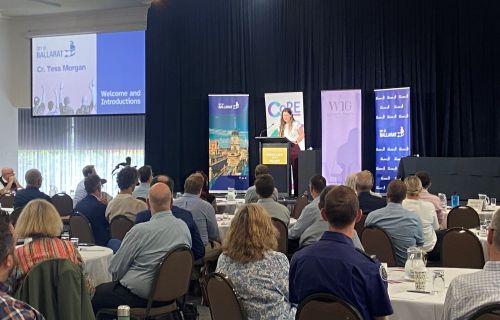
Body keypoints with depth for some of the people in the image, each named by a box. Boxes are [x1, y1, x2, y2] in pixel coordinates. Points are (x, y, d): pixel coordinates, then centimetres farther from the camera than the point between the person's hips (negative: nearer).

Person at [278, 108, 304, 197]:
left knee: (296, 171, -3)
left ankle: (297, 192, -1)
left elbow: (302, 135, -4)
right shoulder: (282, 126, 17)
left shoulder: (296, 124, 1)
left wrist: (295, 141, -20)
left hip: (295, 149, -5)